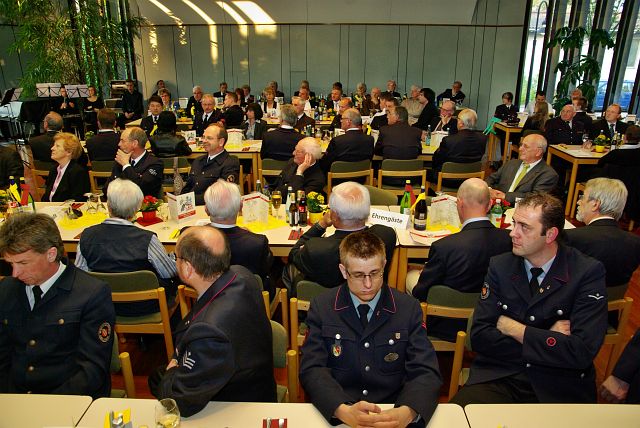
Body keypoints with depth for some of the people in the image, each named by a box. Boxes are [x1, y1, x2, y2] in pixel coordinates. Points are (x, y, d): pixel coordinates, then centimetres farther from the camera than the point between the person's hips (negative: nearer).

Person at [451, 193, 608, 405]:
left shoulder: (588, 272, -4)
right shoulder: (500, 266, 4)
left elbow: (582, 352, -14)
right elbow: (479, 336, -3)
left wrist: (510, 327, -8)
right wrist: (547, 340, -10)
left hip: (559, 387, 0)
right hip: (498, 377, 0)